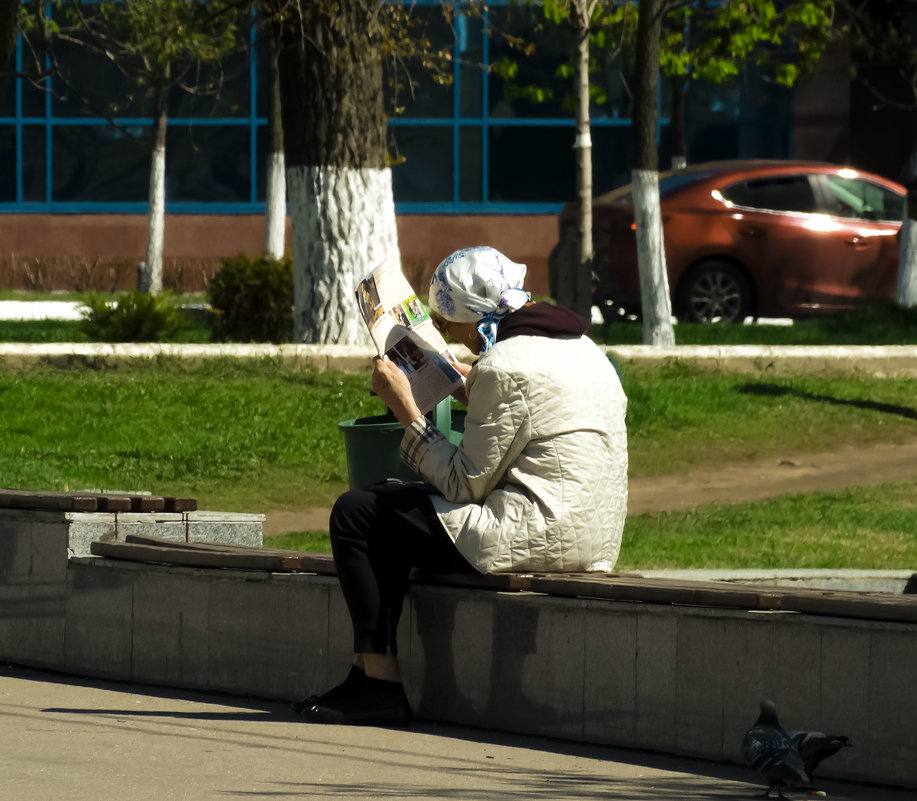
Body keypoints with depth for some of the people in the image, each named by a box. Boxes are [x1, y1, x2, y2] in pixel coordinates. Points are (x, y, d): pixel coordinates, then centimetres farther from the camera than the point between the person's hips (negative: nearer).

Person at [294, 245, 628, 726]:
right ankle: (370, 671, 21)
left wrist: (405, 410, -7)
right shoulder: (580, 347, 14)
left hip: (536, 536, -11)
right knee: (391, 514, 25)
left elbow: (465, 484, -12)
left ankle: (380, 683, -2)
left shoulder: (504, 366, -15)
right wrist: (470, 392, 26)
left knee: (354, 515, -3)